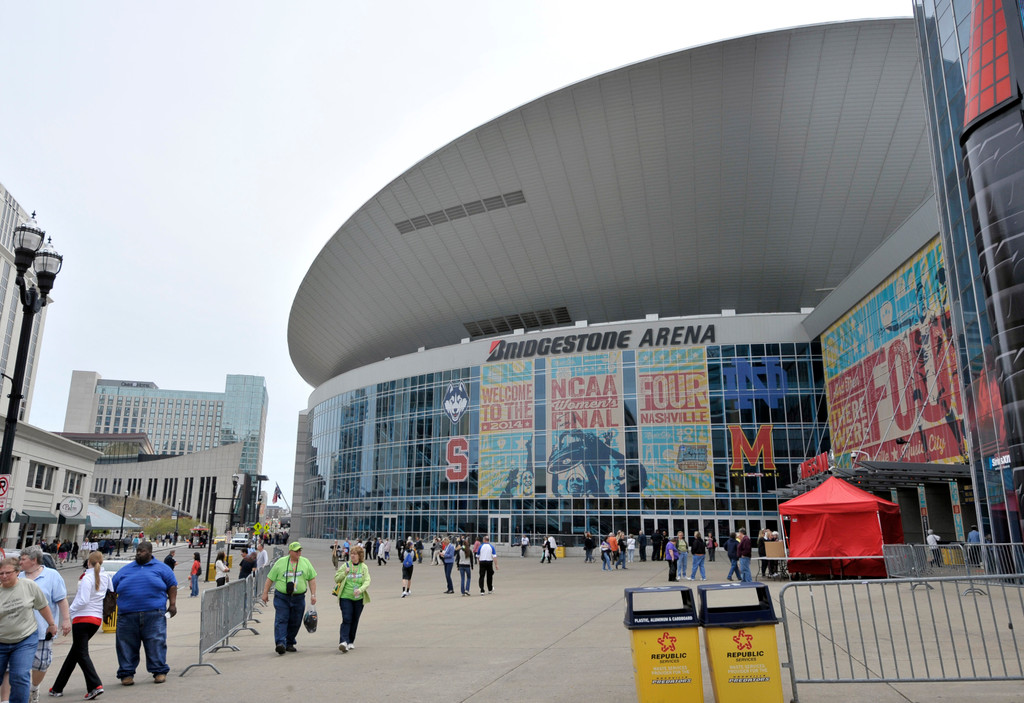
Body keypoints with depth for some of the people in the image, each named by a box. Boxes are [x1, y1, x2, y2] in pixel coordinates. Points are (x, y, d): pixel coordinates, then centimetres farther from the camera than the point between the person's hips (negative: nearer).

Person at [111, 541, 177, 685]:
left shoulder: (161, 568, 10)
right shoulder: (124, 570, 17)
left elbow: (172, 586, 9)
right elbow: (112, 589, 20)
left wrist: (172, 604, -1)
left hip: (154, 615, -2)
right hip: (127, 616, 2)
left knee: (156, 643, -3)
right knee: (126, 645, 4)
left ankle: (160, 672, 7)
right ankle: (126, 674, 17)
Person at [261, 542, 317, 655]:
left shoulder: (305, 562, 6)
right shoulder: (280, 562, 1)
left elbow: (312, 579, 8)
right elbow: (270, 578, 5)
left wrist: (313, 595, 3)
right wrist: (265, 593, 3)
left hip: (298, 598, 2)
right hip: (281, 597, -2)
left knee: (295, 622, 6)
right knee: (281, 620, -11)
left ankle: (289, 644, 19)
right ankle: (280, 643, -14)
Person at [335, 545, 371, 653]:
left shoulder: (364, 567, 4)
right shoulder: (345, 565, 4)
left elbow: (367, 581, -4)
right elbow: (336, 579, 7)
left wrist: (360, 589, -22)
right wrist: (345, 573, -11)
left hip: (359, 598, 2)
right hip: (345, 597, -1)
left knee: (355, 620, 9)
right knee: (346, 619, -13)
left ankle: (350, 642, 24)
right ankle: (343, 642, -19)